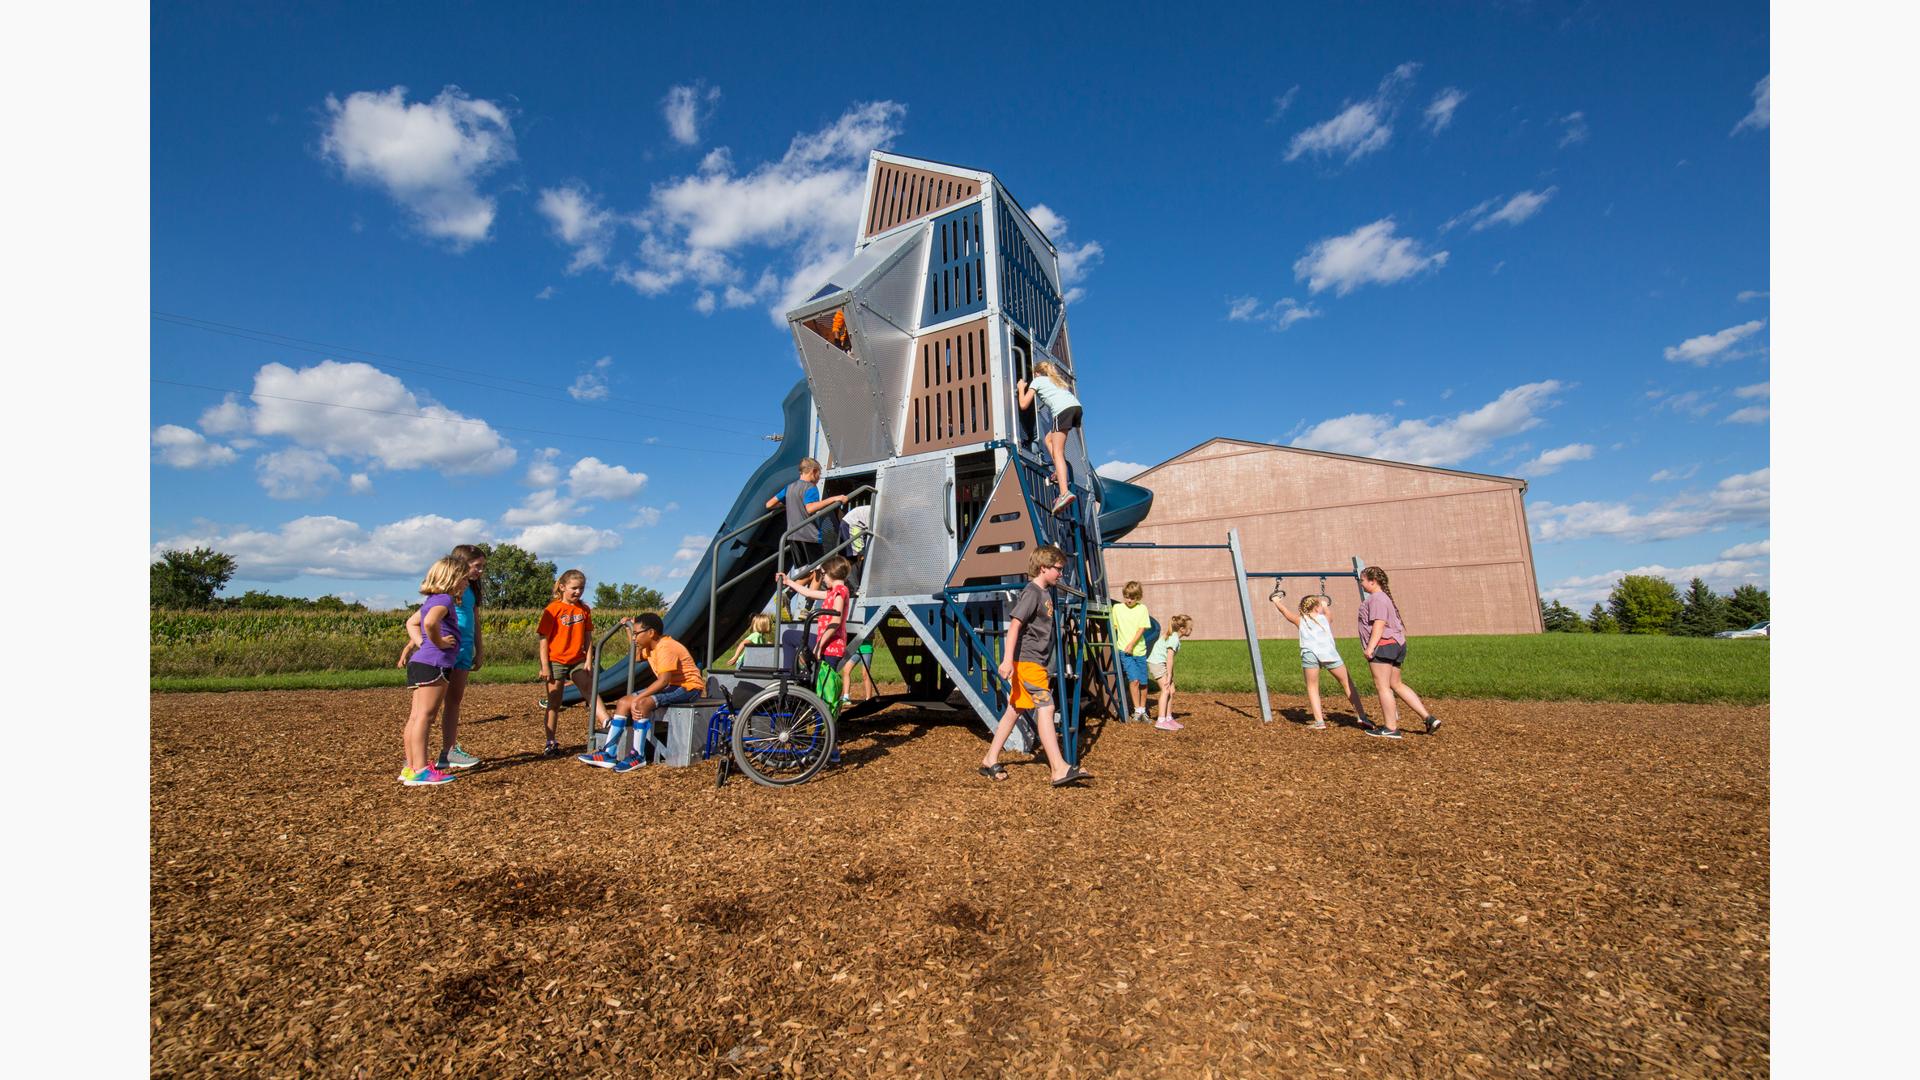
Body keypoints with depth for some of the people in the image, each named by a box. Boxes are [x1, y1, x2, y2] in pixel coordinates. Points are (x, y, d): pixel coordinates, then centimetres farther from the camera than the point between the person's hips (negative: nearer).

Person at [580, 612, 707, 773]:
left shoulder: (665, 648, -21)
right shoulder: (651, 647, 10)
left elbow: (664, 680, -29)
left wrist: (639, 697, -30)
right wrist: (631, 628, 19)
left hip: (688, 687, -11)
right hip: (671, 686, 11)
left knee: (641, 704, -29)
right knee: (624, 703, 3)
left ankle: (638, 755, -18)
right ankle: (608, 754, 2)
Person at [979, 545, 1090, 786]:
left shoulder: (1046, 592, 17)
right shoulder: (1031, 592, -13)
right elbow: (1015, 624, -21)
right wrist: (1007, 659, -28)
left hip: (1036, 661, 10)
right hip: (1026, 661, -10)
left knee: (1015, 710, 12)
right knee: (1045, 708, -12)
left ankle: (990, 760, 20)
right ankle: (1059, 769, -13)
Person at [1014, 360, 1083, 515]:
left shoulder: (1037, 381, 19)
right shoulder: (1057, 380, 37)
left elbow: (1024, 405, 14)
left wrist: (1021, 388, 31)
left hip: (1063, 410, -7)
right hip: (1076, 406, 7)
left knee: (1057, 452, -11)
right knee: (1049, 439, 25)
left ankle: (1065, 492, -28)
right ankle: (1060, 473, 9)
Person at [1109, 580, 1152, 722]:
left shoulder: (1142, 608, 2)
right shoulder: (1117, 608, 3)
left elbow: (1142, 628, -4)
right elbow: (1113, 627, 10)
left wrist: (1132, 644, -12)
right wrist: (1114, 644, 1)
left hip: (1139, 650, 1)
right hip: (1124, 650, -1)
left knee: (1143, 682, 7)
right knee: (1134, 680, -14)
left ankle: (1143, 710, 24)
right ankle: (1137, 711, -3)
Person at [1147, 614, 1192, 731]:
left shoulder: (1173, 636, 10)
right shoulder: (1174, 639, -18)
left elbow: (1169, 658, 12)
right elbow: (1169, 658, -21)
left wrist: (1170, 675, 10)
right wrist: (1169, 676, -17)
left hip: (1162, 664, 10)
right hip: (1157, 663, -10)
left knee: (1171, 691, 10)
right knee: (1166, 690, -17)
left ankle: (1169, 718, 20)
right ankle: (1161, 721, -21)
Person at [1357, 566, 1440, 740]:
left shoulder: (1376, 598, -13)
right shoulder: (1385, 597, 20)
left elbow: (1379, 624, -22)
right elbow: (1396, 624, 24)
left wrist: (1370, 647, -25)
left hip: (1383, 646, -11)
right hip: (1395, 644, 11)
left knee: (1382, 686, -3)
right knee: (1396, 685, 16)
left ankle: (1391, 729, 2)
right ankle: (1429, 718, 13)